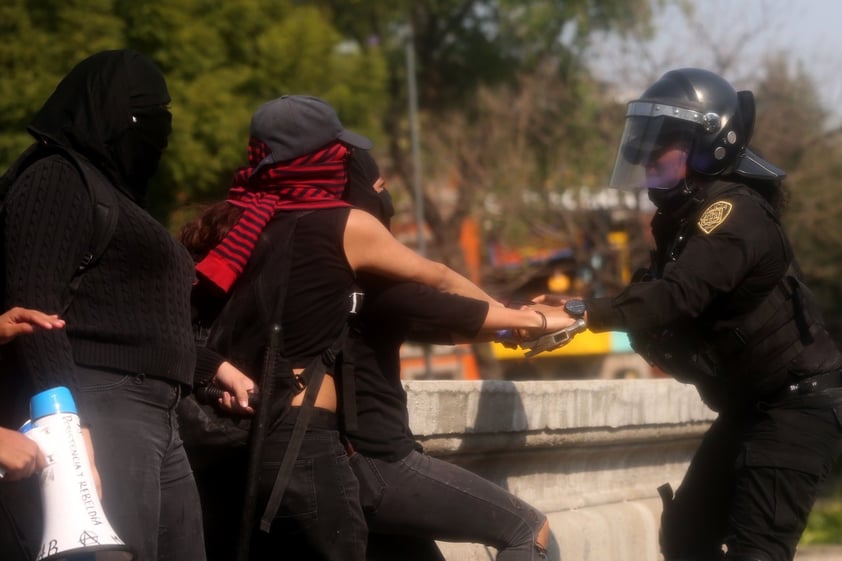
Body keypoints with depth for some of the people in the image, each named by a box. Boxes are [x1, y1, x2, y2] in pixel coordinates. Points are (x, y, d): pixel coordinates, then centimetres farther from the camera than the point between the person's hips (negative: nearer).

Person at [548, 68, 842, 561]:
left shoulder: (734, 212, -21)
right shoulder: (686, 213, 11)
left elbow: (678, 297, -33)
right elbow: (656, 291, 10)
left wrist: (588, 314, -40)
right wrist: (576, 309, -8)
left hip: (800, 403, -11)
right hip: (750, 404, 11)